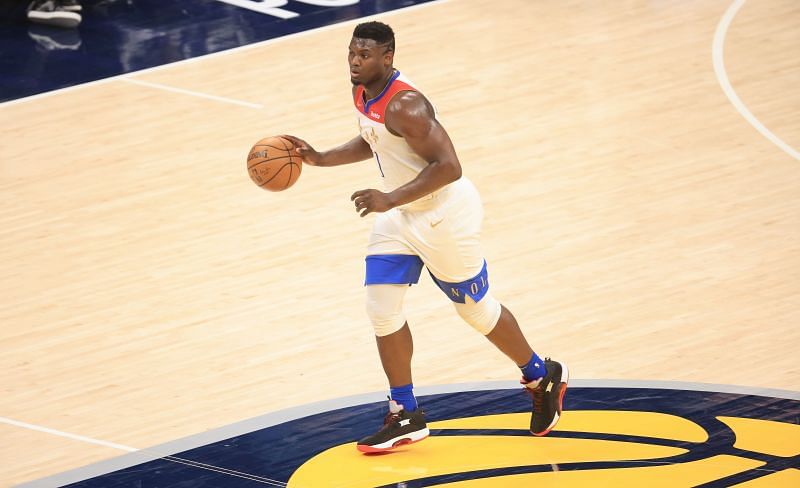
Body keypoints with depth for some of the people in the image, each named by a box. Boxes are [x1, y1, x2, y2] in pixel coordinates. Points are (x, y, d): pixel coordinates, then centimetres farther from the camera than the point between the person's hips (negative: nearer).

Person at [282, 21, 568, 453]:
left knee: (475, 308, 9)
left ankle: (541, 378, 34)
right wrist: (320, 159, 7)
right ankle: (405, 417, 13)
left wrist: (391, 200, -36)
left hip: (444, 216, -8)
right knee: (382, 310, 2)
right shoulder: (362, 93, -1)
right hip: (401, 215, 8)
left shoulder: (404, 105, -30)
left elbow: (448, 167, -33)